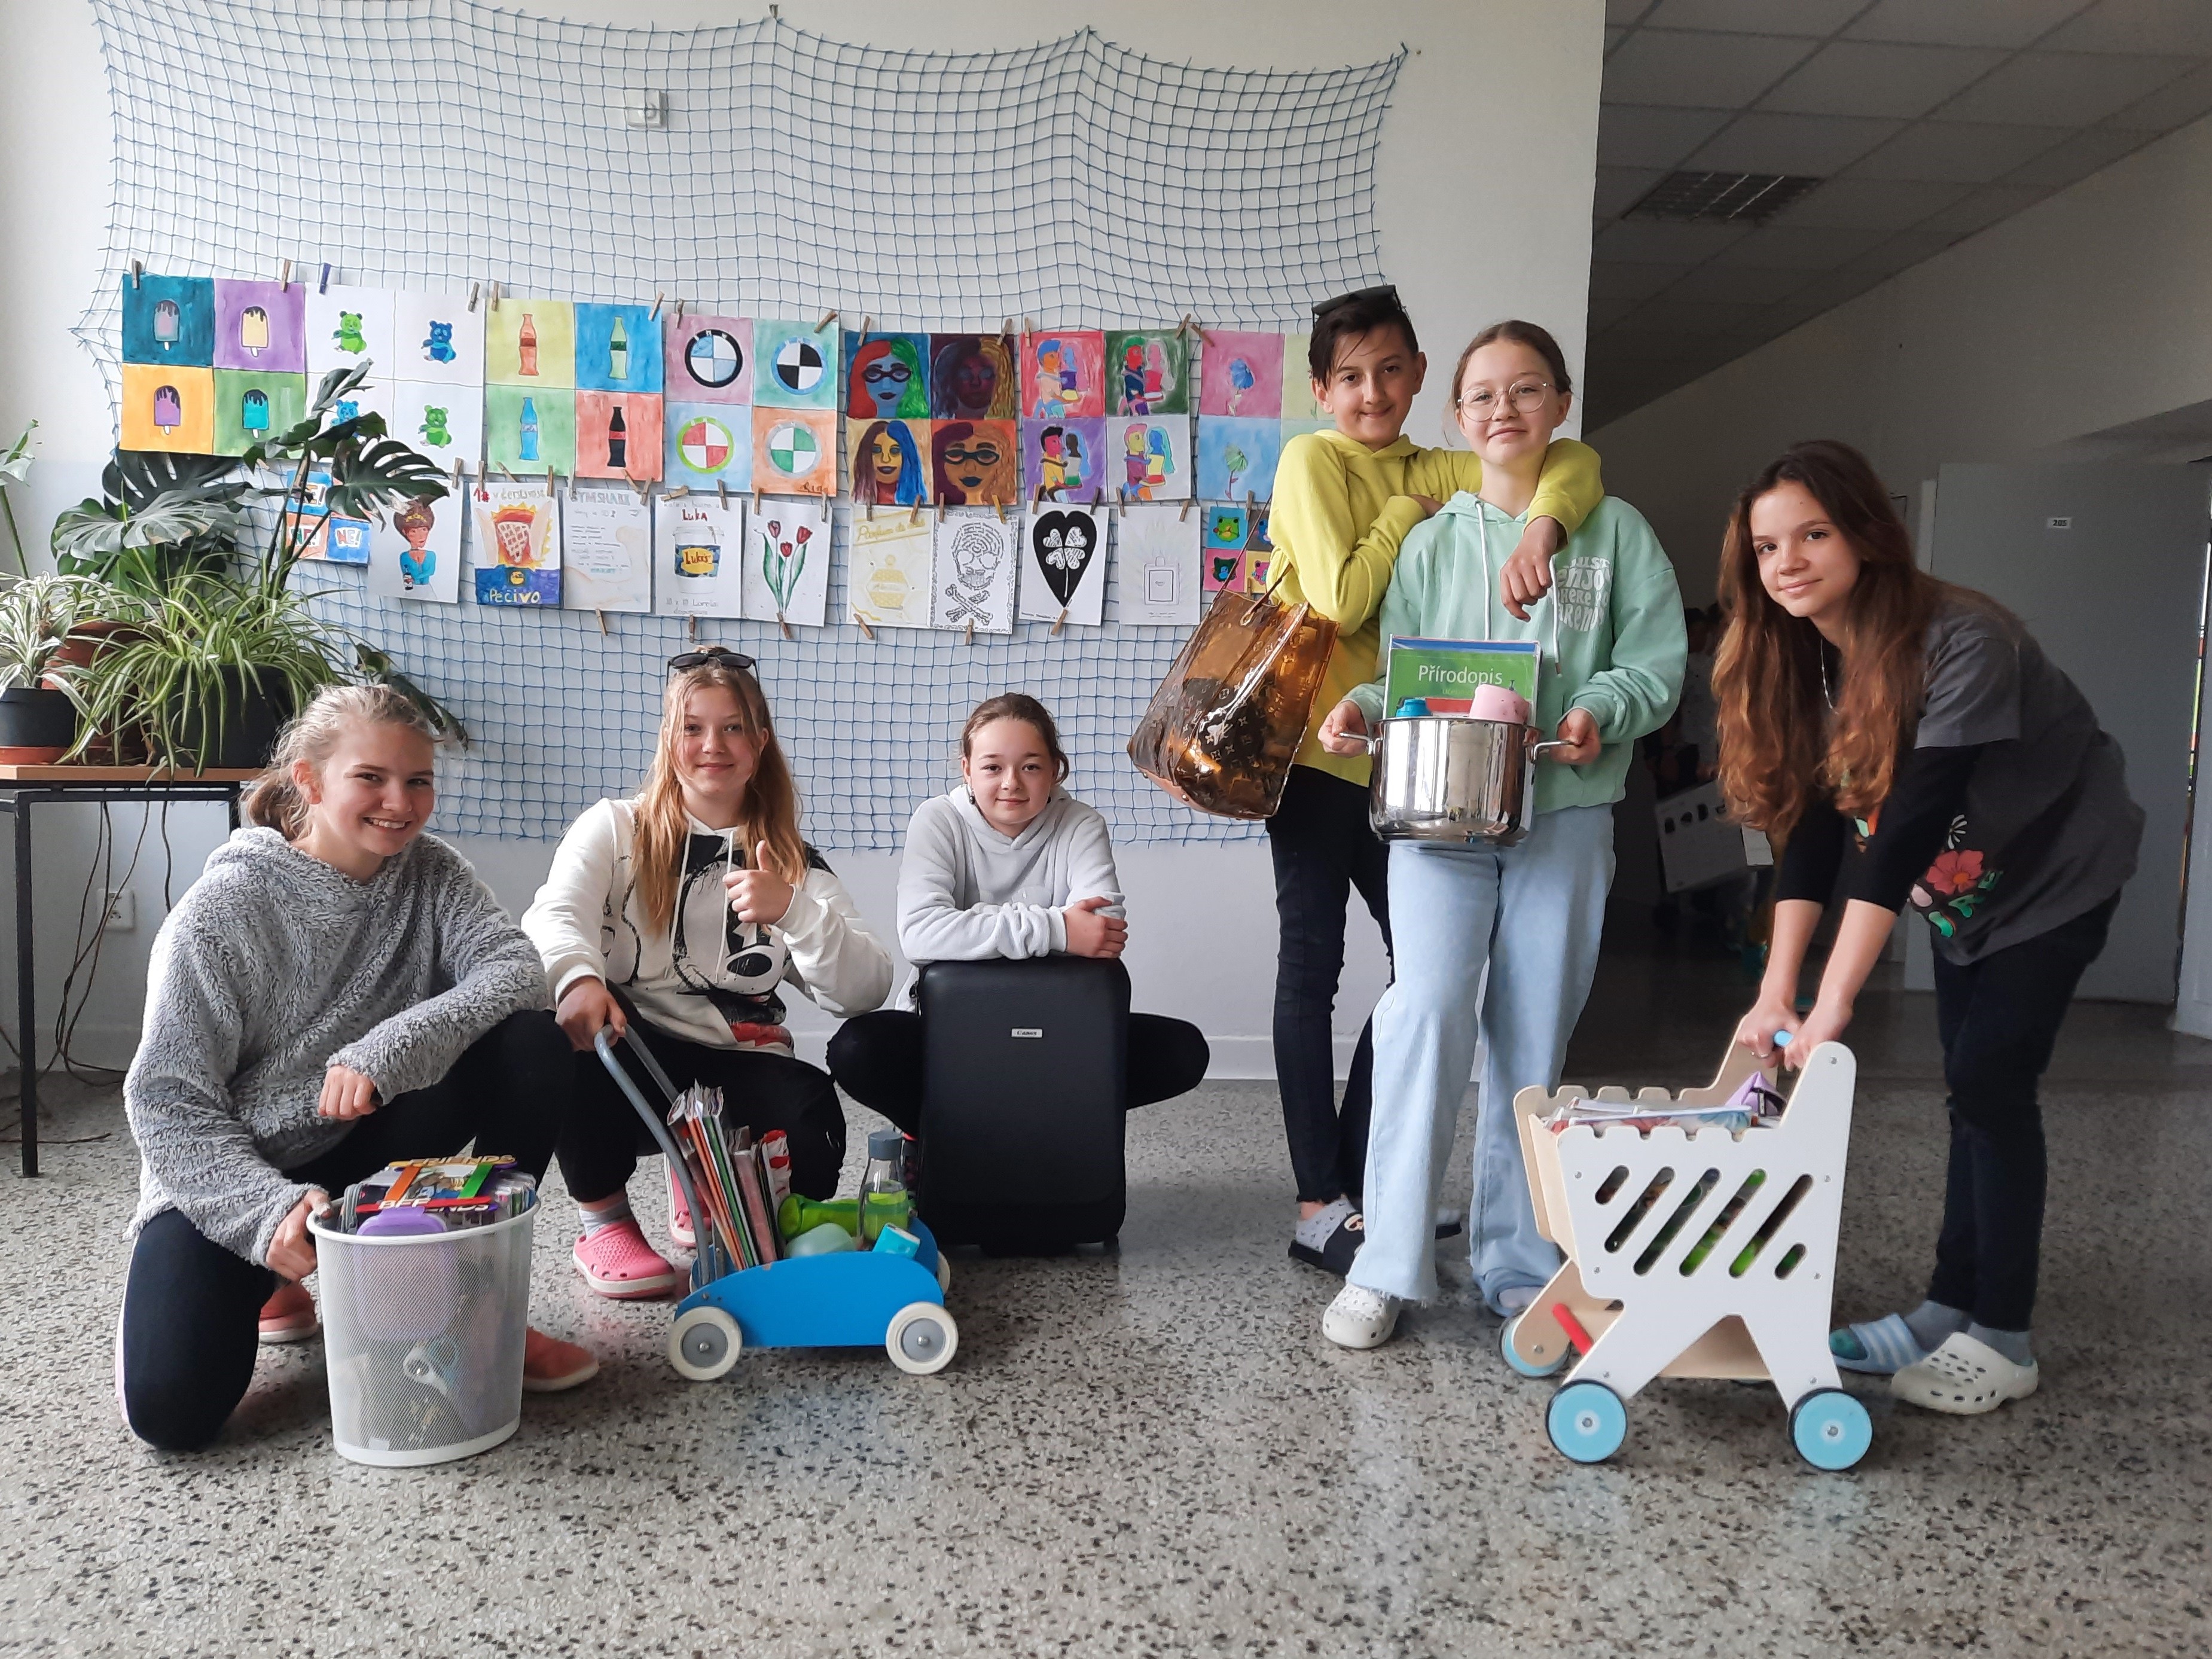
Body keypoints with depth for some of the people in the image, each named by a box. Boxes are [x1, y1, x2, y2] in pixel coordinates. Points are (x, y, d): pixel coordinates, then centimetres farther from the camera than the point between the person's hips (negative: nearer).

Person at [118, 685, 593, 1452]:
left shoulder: (431, 873, -5)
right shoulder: (221, 913, -16)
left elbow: (516, 971, -22)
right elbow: (167, 1102, -16)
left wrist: (387, 1050, -37)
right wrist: (272, 1210, -30)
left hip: (370, 1144, 3)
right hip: (229, 1181, -3)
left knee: (533, 1045, -21)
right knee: (172, 1409, -24)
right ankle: (269, 1281, 13)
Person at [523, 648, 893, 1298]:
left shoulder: (792, 861, 9)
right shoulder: (615, 828, 8)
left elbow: (867, 989, -3)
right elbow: (553, 916, -13)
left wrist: (791, 909, -21)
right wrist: (578, 978, -36)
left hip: (737, 1067, 1)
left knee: (814, 1126, -30)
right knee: (575, 1020, -33)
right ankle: (603, 1220, -8)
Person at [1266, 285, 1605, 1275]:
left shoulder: (1433, 475, 11)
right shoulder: (1312, 460, -6)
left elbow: (1575, 462, -2)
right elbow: (1340, 599, -17)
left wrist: (1541, 528, -22)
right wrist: (1409, 514, -7)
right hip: (1315, 747, -6)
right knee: (1313, 969, -1)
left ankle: (1357, 1175, 21)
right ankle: (1320, 1208, 7)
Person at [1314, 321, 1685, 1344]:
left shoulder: (1614, 531, 8)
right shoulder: (1432, 540, 11)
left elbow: (1658, 659, 3)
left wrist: (1603, 712, -16)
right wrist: (1362, 708, -12)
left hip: (1565, 812, 1)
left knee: (1533, 1039, 5)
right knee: (1428, 1006, -17)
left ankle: (1516, 1262, 19)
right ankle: (1389, 1266, -8)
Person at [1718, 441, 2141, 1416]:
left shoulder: (1962, 642, -32)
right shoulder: (1802, 660, -10)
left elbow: (1906, 825, -38)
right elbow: (1814, 824, -12)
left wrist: (1834, 1001, -40)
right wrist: (1776, 991, -19)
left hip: (2055, 870, -6)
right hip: (1964, 886, 6)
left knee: (1992, 1081, -9)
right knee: (1973, 1087, 10)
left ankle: (2001, 1340, 3)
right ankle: (1950, 1310, 18)